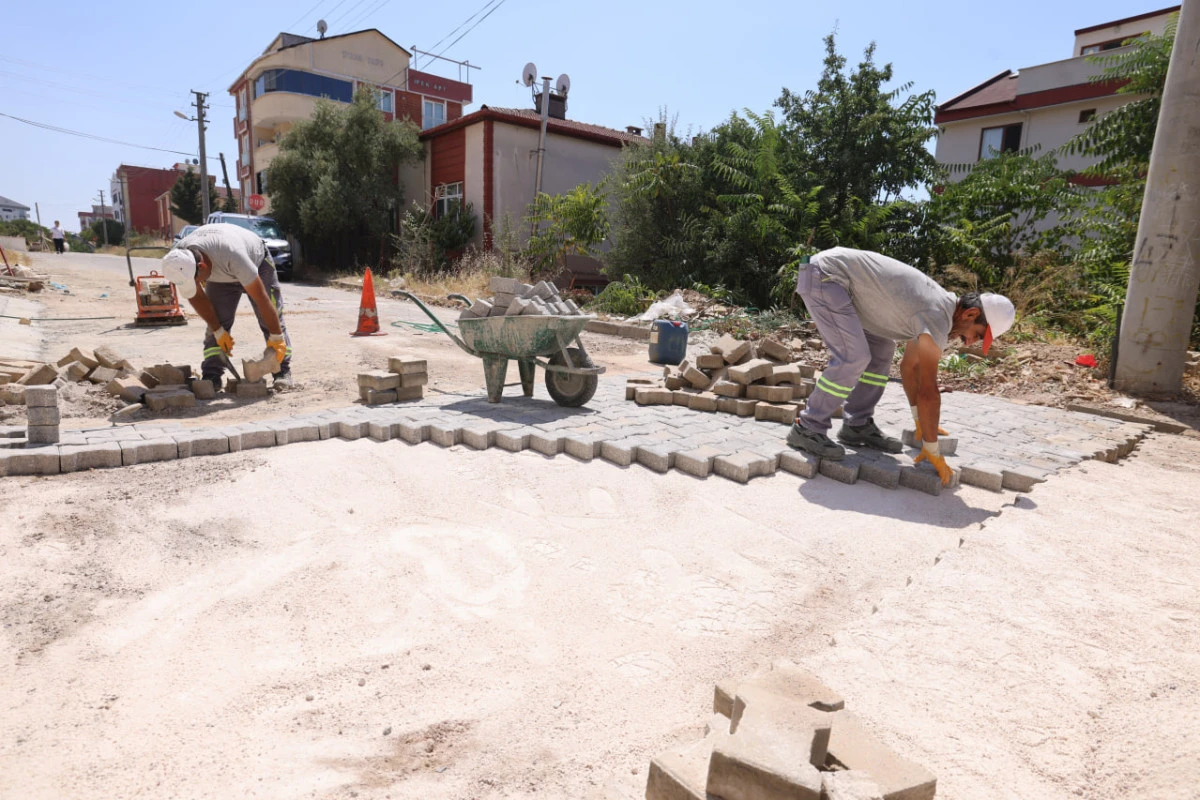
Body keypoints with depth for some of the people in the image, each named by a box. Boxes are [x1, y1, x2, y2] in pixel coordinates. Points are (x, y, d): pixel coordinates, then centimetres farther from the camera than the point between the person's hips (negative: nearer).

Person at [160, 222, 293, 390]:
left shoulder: (232, 255, -46)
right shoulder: (179, 262, -29)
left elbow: (260, 297, -40)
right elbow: (197, 297, -12)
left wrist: (276, 336, -35)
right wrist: (218, 331, -12)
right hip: (221, 277, 4)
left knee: (272, 318, -14)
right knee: (217, 323, -10)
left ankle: (283, 372, -9)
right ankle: (211, 375, -7)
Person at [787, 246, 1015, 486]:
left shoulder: (935, 307, 12)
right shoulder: (937, 319, -18)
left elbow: (909, 365, 23)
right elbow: (928, 391, -18)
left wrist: (921, 423, 26)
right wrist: (932, 450, -9)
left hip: (833, 277, 10)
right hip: (825, 274, -10)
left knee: (881, 349, 11)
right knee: (853, 358, -18)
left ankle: (858, 426, 14)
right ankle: (807, 429, -6)